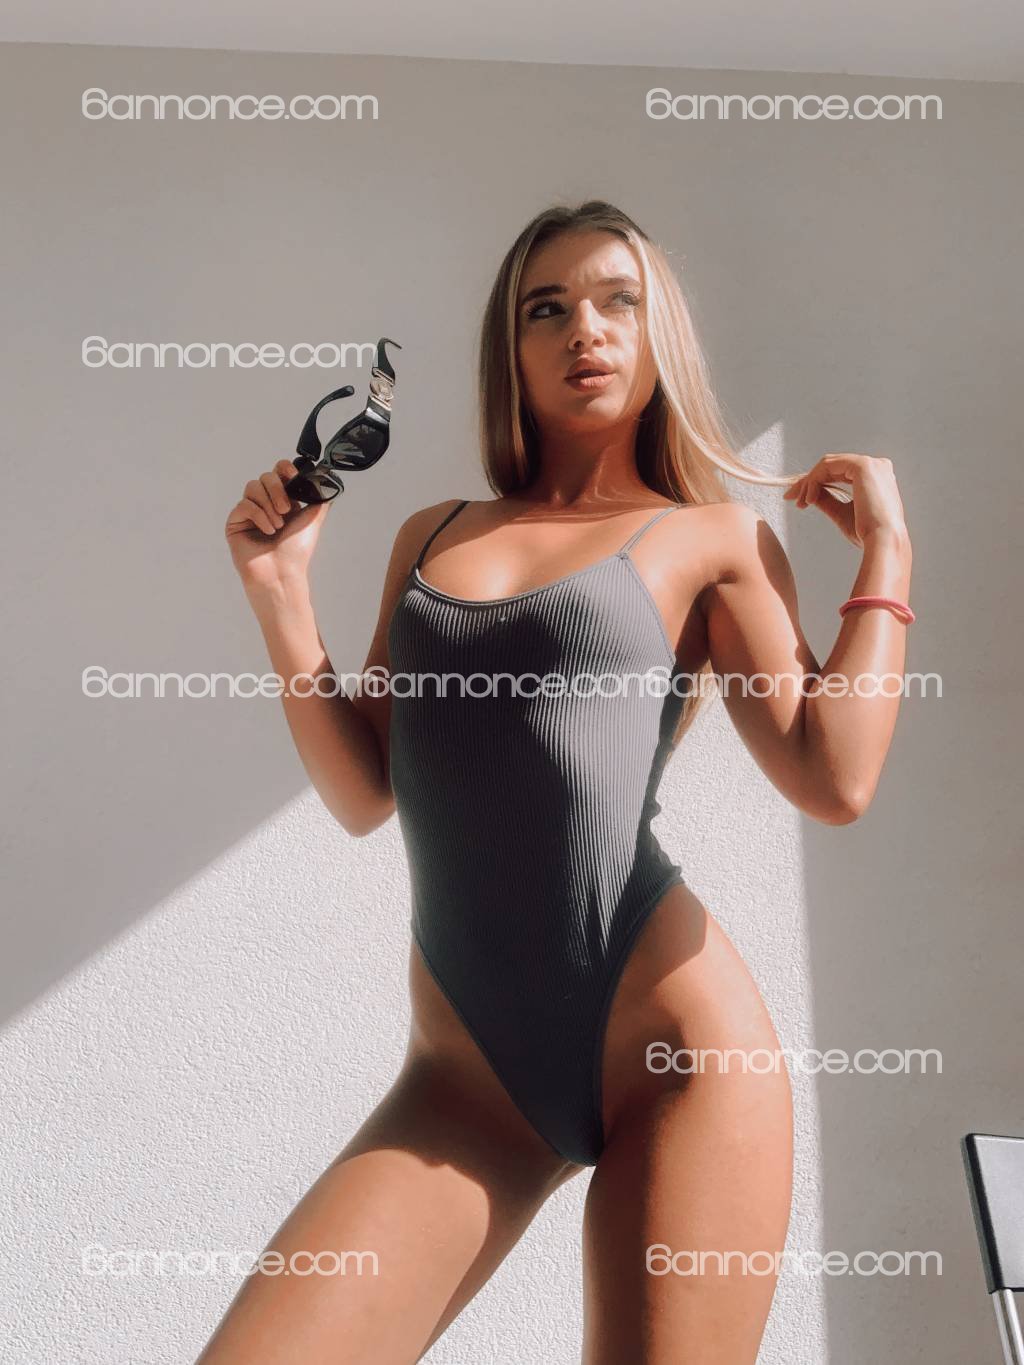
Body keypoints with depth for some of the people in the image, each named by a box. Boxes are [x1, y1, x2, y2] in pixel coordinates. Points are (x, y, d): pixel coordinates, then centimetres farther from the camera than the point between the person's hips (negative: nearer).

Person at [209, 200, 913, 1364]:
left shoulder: (714, 539, 5)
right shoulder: (431, 536, 14)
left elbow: (833, 779, -8)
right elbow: (364, 796, 10)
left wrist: (885, 549, -1)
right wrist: (282, 598, 3)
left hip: (674, 1040, -2)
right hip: (467, 1067, 3)